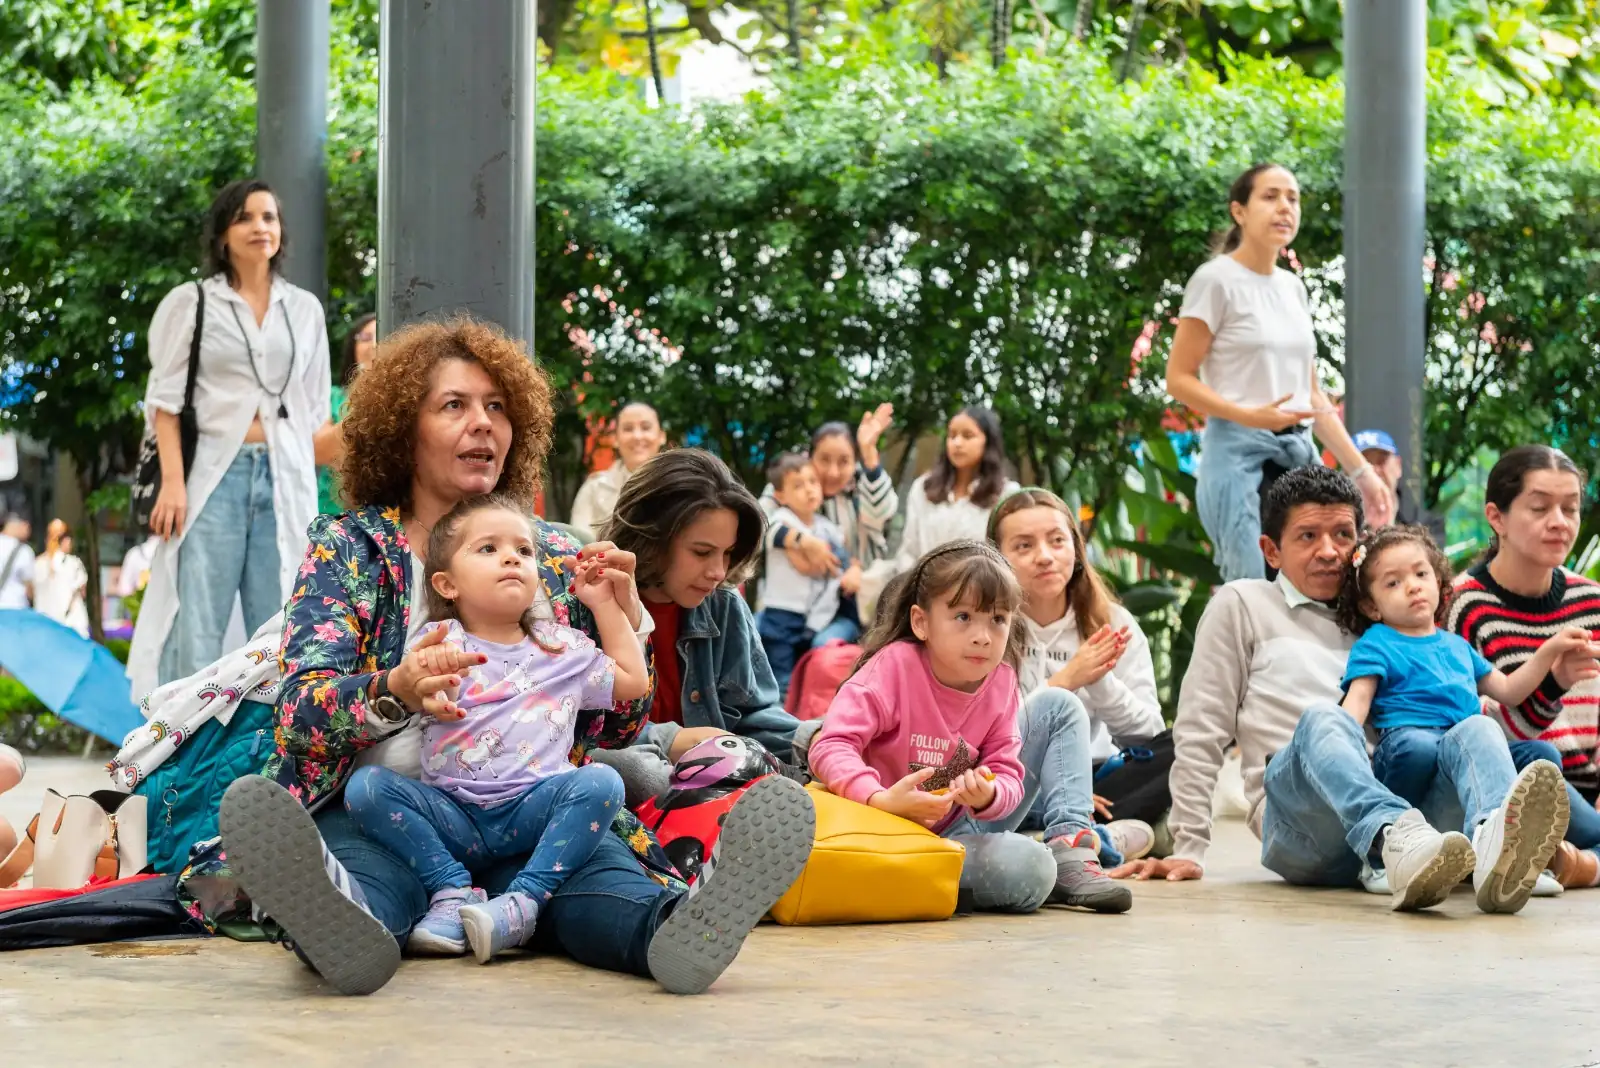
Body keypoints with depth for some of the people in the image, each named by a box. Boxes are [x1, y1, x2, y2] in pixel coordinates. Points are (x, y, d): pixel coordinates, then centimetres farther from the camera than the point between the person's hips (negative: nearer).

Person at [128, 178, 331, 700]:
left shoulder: (305, 308, 14)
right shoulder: (190, 302, 5)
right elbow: (165, 399, 0)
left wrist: (302, 477, 10)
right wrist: (173, 481, -11)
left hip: (286, 479, 3)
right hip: (215, 474, -3)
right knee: (197, 621, -8)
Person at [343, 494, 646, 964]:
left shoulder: (563, 648, 19)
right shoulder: (439, 641, 10)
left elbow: (633, 680, 24)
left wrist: (605, 605, 23)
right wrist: (415, 692, -29)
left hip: (534, 809, 1)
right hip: (452, 812, -1)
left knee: (600, 782, -28)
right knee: (366, 786, -24)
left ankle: (525, 902, -30)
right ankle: (453, 891, -21)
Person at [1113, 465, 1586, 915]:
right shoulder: (1242, 604, 18)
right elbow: (1201, 732, 12)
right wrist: (1188, 849, 3)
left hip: (1397, 796, 4)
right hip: (1295, 813, -4)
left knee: (1476, 728, -22)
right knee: (1322, 721, -33)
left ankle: (1495, 851, -58)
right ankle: (1399, 843, -66)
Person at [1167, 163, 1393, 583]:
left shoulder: (1294, 287, 15)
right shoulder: (1217, 280, -6)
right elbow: (1178, 380, -8)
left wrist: (1360, 469, 12)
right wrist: (1250, 416, -21)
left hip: (1300, 453, 7)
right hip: (1239, 453, -7)